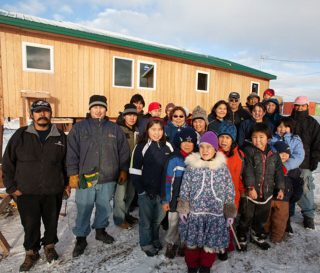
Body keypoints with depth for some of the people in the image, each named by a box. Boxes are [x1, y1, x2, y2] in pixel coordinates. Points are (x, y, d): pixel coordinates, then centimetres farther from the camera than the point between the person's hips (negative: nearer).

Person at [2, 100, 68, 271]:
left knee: (52, 222, 15)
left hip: (53, 191, 1)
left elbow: (67, 162, 9)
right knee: (30, 225, 10)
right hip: (27, 192, 0)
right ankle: (31, 252, 34)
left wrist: (67, 183, 8)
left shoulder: (60, 137, 1)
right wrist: (11, 187, -1)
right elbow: (7, 163, 2)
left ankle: (49, 246, 40)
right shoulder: (20, 135, -2)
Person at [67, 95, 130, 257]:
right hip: (85, 178, -2)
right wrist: (73, 174, -7)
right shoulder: (79, 128, 1)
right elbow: (72, 153, -2)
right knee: (84, 209, 7)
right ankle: (81, 238, 25)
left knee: (104, 207, 16)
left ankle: (100, 230, 38)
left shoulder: (115, 129, 6)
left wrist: (123, 170, 6)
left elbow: (123, 151, 8)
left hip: (108, 178, 2)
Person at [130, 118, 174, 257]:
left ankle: (155, 240, 42)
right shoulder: (141, 147, -10)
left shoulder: (168, 146, 1)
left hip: (163, 191, 4)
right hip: (146, 192, -3)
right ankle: (146, 244, 33)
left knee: (159, 218, 18)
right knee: (146, 219, 12)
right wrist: (141, 191, -13)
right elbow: (134, 171, -10)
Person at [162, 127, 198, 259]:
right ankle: (171, 243, 35)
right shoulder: (174, 159, -12)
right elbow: (167, 180, -8)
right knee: (174, 223, 10)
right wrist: (165, 200, -7)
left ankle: (184, 244, 37)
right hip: (176, 198, -3)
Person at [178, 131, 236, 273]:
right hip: (194, 212, 0)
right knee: (192, 242, 12)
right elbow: (184, 189, 1)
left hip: (215, 214, 0)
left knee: (211, 243, 12)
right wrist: (182, 209, 0)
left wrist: (230, 213, 3)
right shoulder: (191, 166, -4)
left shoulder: (222, 167, -4)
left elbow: (229, 192, 2)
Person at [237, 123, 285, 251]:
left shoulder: (273, 154, 4)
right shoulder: (249, 151, -11)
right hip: (251, 192, -4)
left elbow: (278, 172, 10)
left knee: (261, 217, 20)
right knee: (247, 217, 8)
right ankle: (241, 238, 27)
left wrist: (280, 188, 7)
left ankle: (258, 236, 43)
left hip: (266, 192, 4)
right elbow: (248, 171, -17)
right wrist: (251, 187, -23)